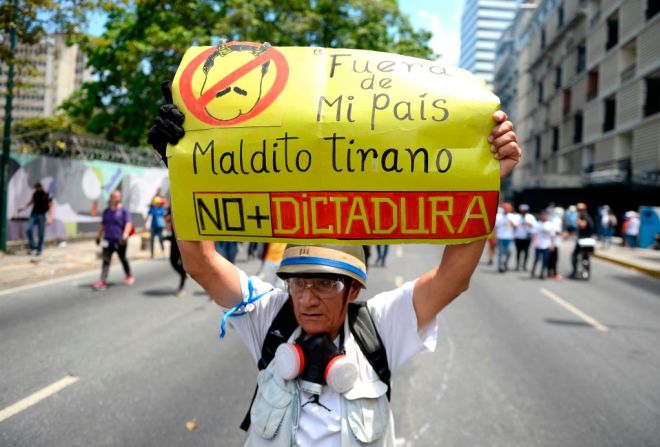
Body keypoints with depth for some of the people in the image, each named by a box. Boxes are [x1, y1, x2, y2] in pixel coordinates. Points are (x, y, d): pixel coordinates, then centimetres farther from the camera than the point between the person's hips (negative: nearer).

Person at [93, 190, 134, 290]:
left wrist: (124, 236, -26)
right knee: (106, 260, -8)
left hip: (119, 241, -3)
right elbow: (103, 225, 21)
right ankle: (102, 281, -15)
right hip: (108, 240, 4)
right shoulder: (106, 211, 11)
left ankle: (129, 276, 34)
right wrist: (98, 236, 20)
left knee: (122, 258, 12)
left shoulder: (124, 211, -5)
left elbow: (128, 224, -14)